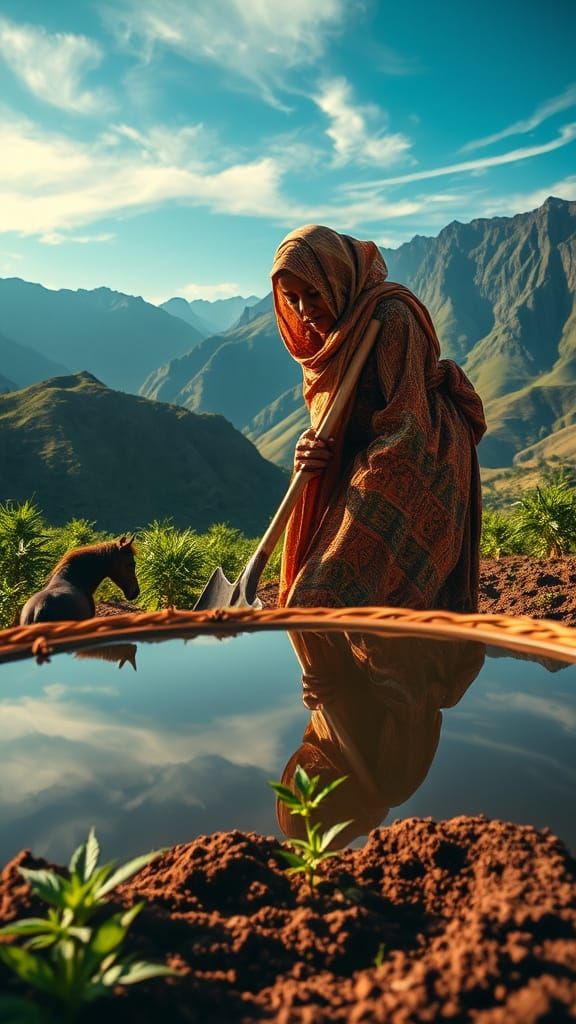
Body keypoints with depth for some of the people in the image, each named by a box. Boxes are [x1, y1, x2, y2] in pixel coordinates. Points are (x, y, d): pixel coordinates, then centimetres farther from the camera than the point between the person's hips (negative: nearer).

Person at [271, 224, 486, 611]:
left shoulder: (389, 316, -16)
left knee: (332, 603, -17)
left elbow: (406, 429, -21)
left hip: (412, 475, -9)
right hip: (364, 474, 9)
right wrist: (311, 448, -9)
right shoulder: (323, 335, 11)